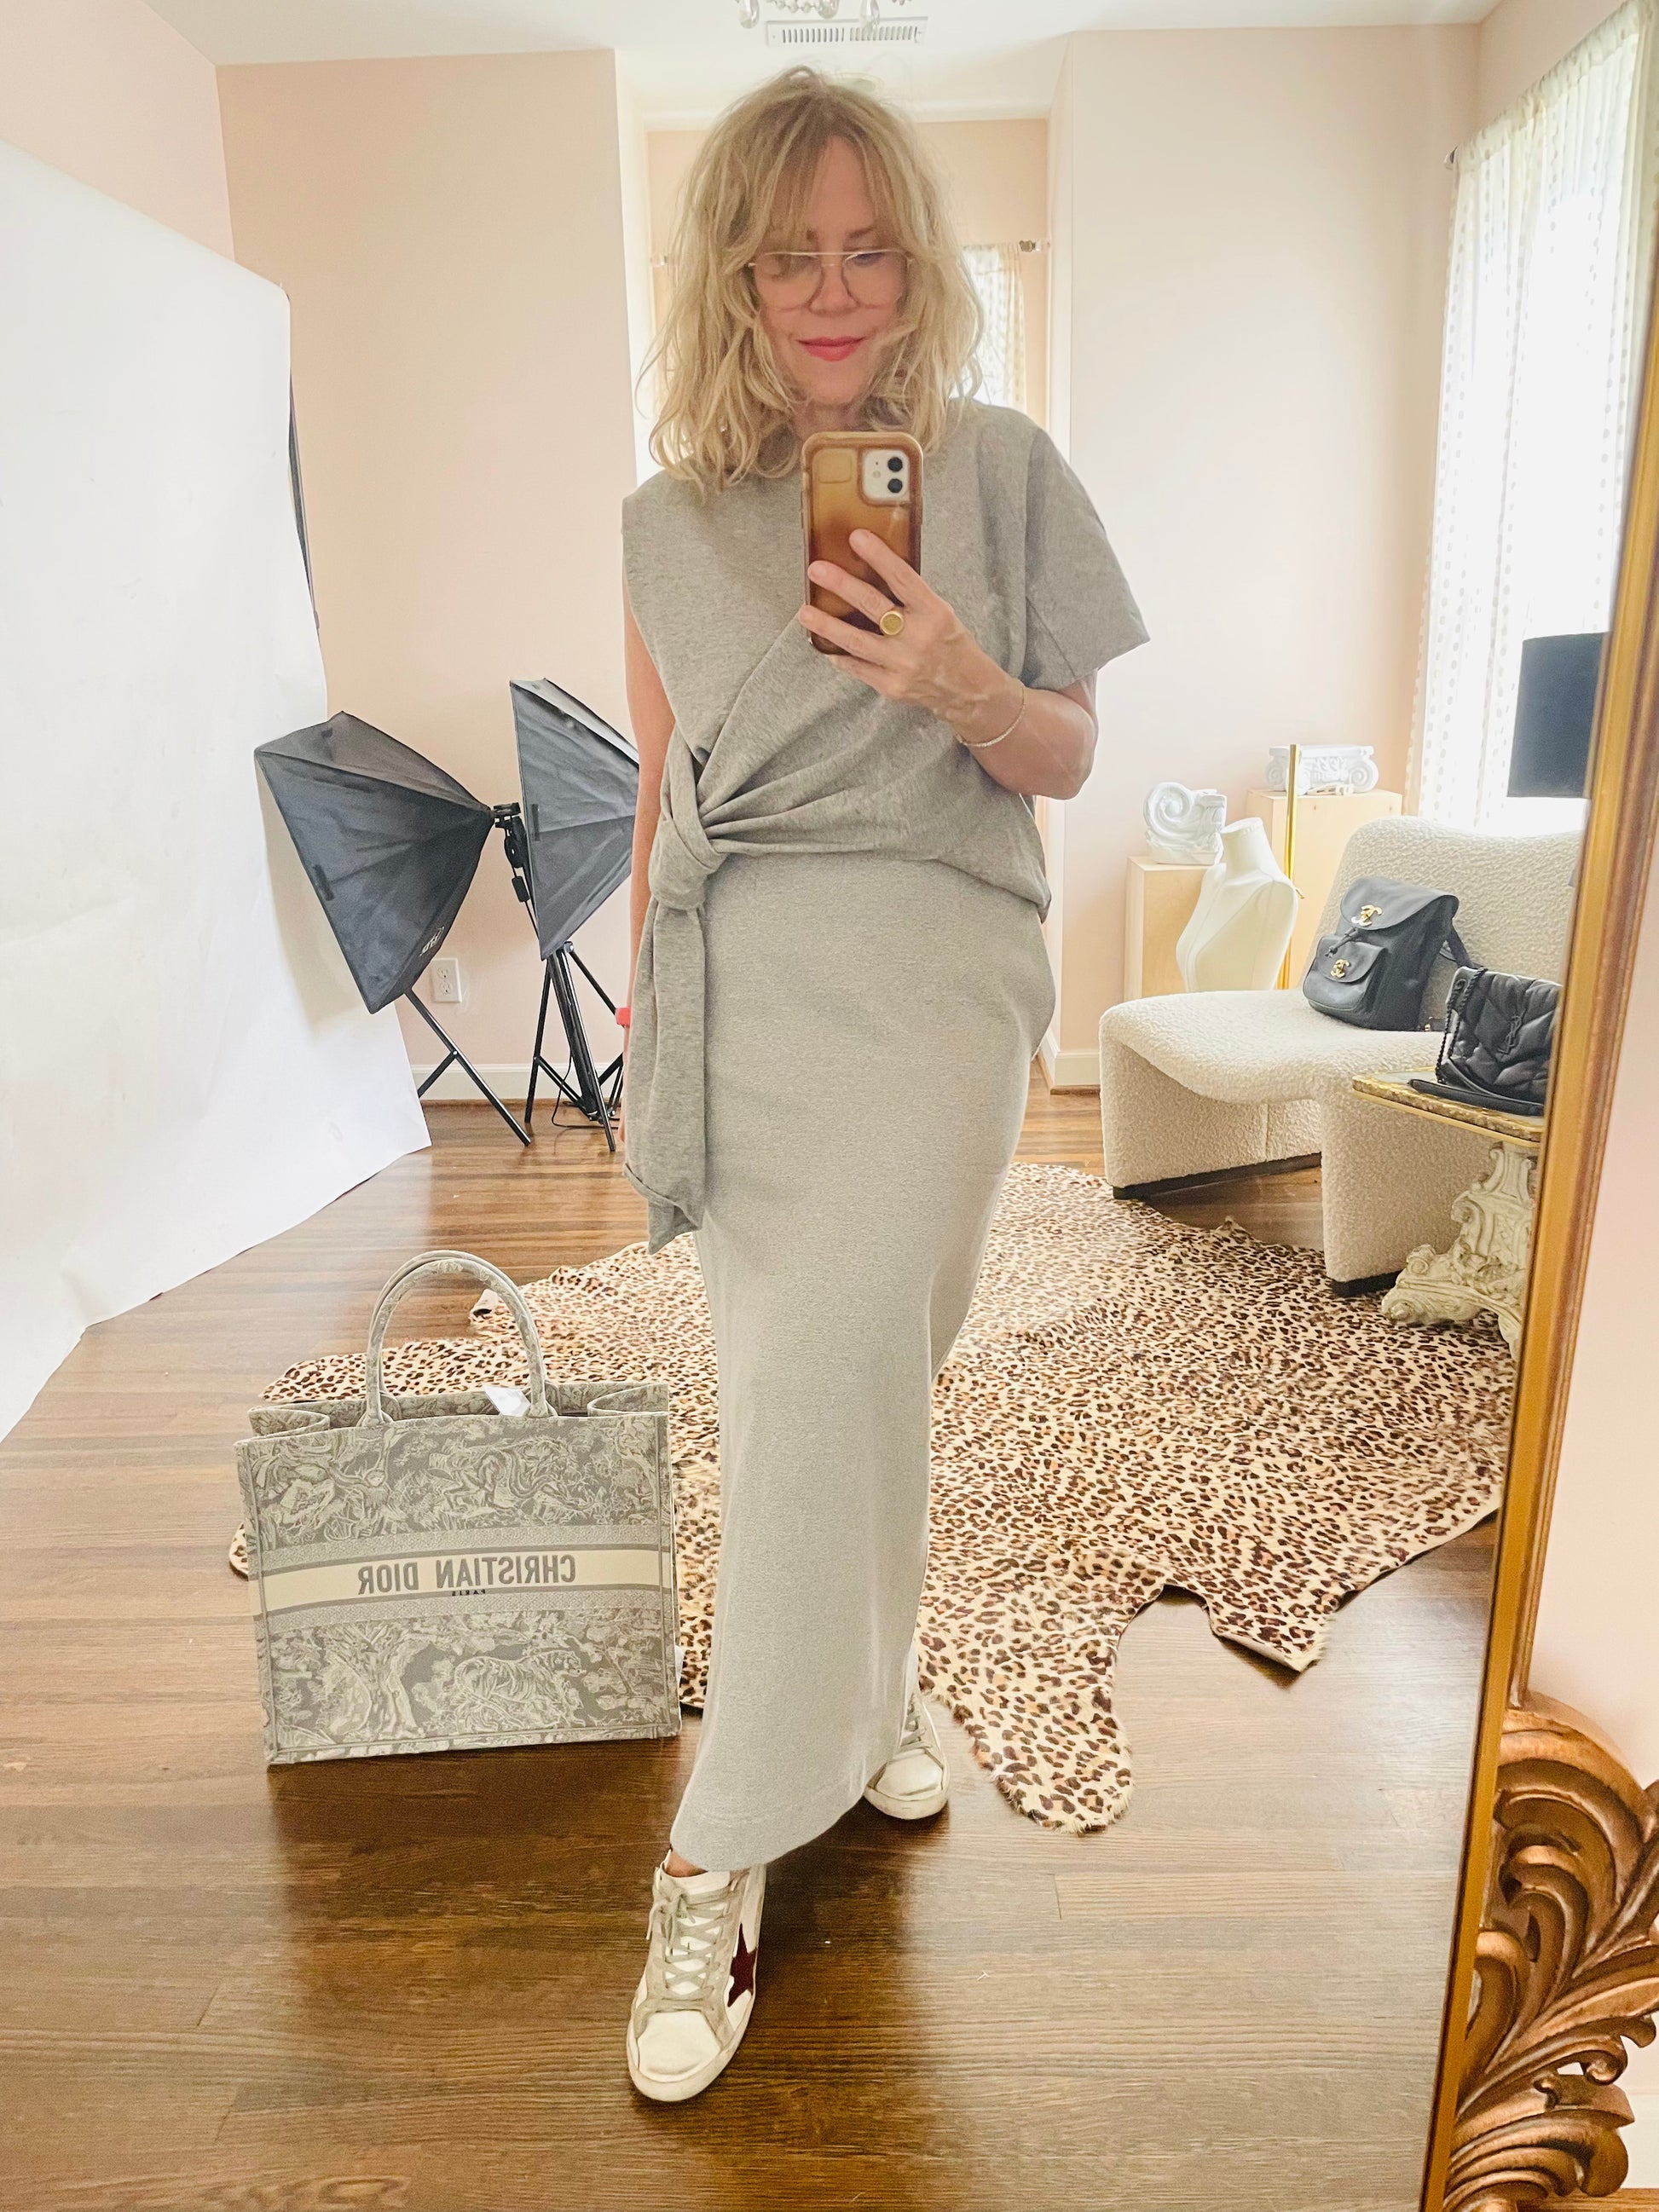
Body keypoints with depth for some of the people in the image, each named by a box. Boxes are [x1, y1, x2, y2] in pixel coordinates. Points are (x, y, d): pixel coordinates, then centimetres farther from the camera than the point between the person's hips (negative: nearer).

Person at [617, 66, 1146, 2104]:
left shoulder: (1001, 470, 5)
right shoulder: (668, 517, 11)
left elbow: (1069, 760, 7)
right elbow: (660, 795, 15)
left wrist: (965, 691, -15)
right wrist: (640, 1039, 16)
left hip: (923, 971, -2)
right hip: (728, 986, 3)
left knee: (827, 1375, -8)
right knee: (807, 1385, 5)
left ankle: (725, 1860, 12)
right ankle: (859, 1700, 28)